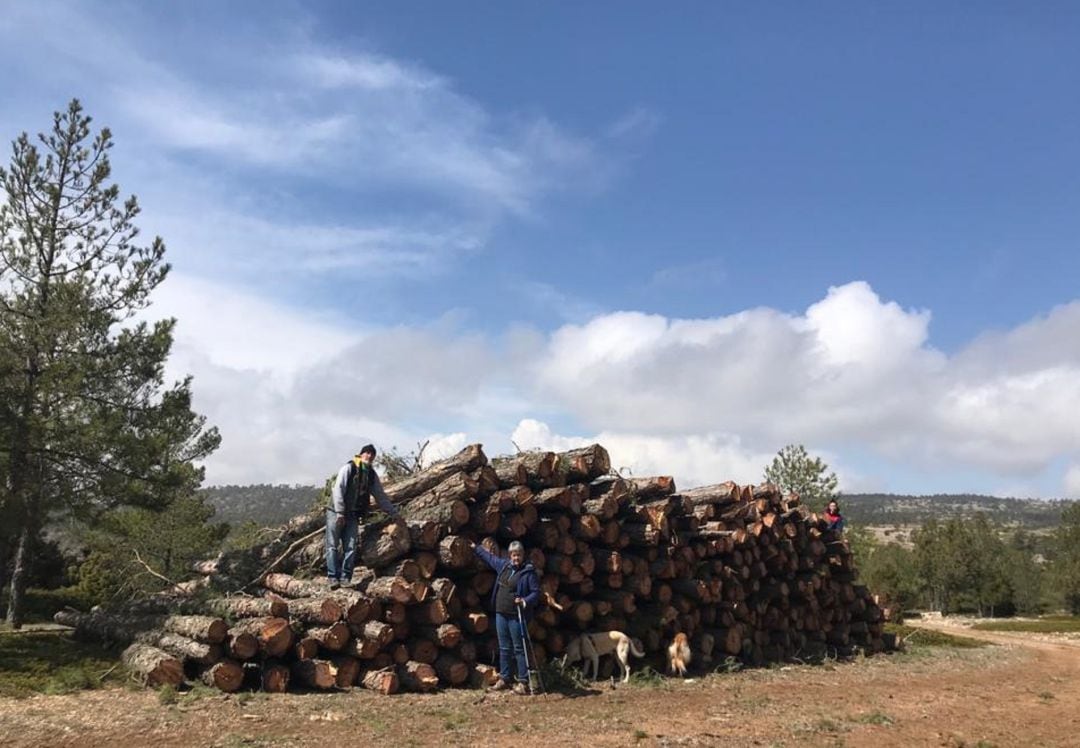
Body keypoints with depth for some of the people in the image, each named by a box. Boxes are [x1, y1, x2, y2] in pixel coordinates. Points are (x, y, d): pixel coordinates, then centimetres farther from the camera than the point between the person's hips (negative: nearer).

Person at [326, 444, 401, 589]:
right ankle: (333, 577, -4)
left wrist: (394, 513, 10)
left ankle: (345, 577, 2)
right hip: (336, 512, -5)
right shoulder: (348, 468, -9)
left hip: (353, 515, 5)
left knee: (350, 547, -2)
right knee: (332, 545, -4)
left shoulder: (372, 474, 9)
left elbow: (381, 496, 14)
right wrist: (340, 513, -19)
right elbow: (338, 490, -14)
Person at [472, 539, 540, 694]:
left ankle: (523, 682, 1)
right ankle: (504, 679, 22)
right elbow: (489, 556, 28)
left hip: (517, 616, -7)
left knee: (519, 649, -3)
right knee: (504, 648, 13)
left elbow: (536, 592, -10)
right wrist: (476, 547, 37)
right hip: (501, 613, 7)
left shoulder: (529, 572, -9)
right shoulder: (503, 565, 11)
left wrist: (525, 601, -26)